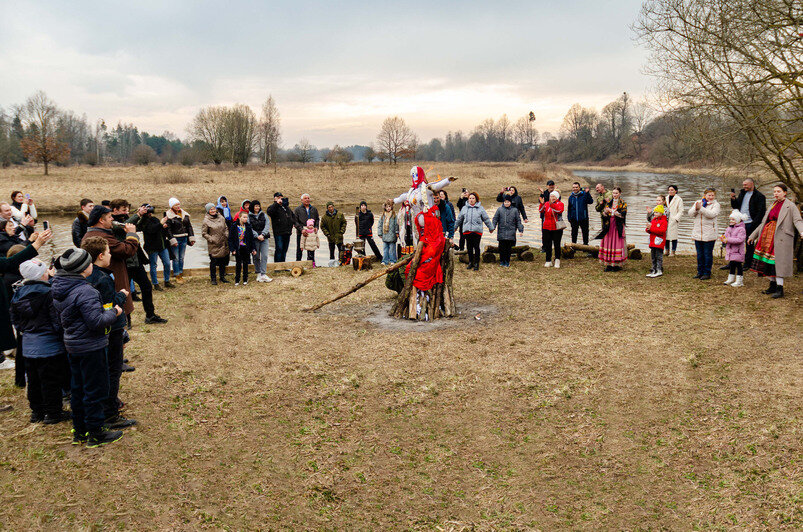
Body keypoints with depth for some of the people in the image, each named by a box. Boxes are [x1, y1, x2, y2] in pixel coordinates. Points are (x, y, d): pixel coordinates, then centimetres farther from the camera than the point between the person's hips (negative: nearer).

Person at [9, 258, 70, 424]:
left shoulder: (19, 294, 3)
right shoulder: (48, 293, -18)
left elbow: (15, 318, 13)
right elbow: (57, 319, -18)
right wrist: (59, 333, -4)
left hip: (28, 344, 7)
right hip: (49, 345, -7)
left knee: (33, 379, 17)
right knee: (51, 380, 4)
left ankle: (36, 411, 28)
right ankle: (53, 413, 11)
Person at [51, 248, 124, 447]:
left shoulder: (58, 289, 3)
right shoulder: (85, 292, -25)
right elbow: (97, 322, -27)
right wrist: (113, 313, -10)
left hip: (72, 345, 9)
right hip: (90, 347, -9)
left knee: (78, 388, 19)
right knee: (95, 389, 4)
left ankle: (79, 431, 30)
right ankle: (96, 433, 13)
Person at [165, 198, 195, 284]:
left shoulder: (184, 214, 10)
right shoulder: (169, 215, -7)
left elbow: (189, 226, 15)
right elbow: (168, 229, -11)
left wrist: (191, 238, 9)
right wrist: (172, 240, -17)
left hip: (184, 239, 5)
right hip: (175, 239, -5)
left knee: (182, 258, 11)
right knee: (176, 258, -1)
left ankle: (181, 274, 19)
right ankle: (177, 276, 6)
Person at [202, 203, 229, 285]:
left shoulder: (221, 218, 6)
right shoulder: (206, 221, -8)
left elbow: (226, 228, 17)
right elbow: (204, 233, -6)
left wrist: (226, 236, 3)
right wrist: (212, 239, -13)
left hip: (223, 244, 5)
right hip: (213, 246, -5)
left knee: (223, 261, 12)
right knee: (213, 262, 1)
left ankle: (222, 277, 26)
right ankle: (213, 279, 13)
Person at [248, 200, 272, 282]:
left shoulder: (264, 215, 11)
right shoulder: (249, 216, 2)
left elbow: (267, 226, 3)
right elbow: (249, 228, -5)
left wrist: (262, 234, -12)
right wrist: (257, 236, -16)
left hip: (264, 238, 2)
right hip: (254, 239, -2)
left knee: (264, 256, -6)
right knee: (256, 257, 4)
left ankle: (263, 274, -7)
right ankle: (258, 274, 14)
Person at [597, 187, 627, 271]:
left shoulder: (623, 203, 2)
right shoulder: (608, 202, 12)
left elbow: (623, 214, -11)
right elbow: (602, 212, 8)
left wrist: (612, 211, -18)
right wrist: (605, 212, -15)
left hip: (618, 226, -3)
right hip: (609, 225, 4)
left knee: (617, 244, -6)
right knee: (608, 244, 1)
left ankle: (617, 264, 0)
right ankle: (609, 265, 6)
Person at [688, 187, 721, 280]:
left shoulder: (715, 204, -3)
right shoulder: (698, 202, 9)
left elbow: (712, 214, -20)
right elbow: (690, 213, 0)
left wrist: (701, 208, -25)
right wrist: (695, 208, -20)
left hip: (709, 234, -4)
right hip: (697, 233, 4)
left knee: (708, 254, 2)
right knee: (699, 254, 12)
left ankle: (707, 273, 10)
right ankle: (700, 272, 23)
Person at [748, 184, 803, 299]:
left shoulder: (790, 206, -2)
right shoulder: (773, 206, 18)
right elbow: (763, 222, 24)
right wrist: (753, 235, 26)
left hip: (780, 237, -7)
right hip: (768, 236, 7)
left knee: (778, 262, -10)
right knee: (767, 261, 6)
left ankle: (780, 289, -7)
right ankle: (773, 285, 18)